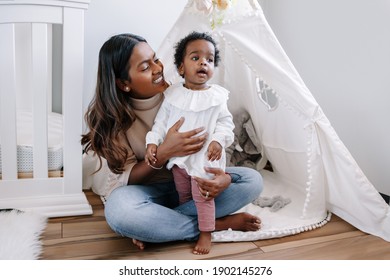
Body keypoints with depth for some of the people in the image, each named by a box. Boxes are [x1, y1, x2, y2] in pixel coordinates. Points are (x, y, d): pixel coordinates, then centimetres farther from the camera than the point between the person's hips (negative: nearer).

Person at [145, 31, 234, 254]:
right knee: (183, 195, 20)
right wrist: (153, 142, -8)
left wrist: (219, 140, -22)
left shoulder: (217, 96, -7)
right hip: (178, 156, 4)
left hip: (205, 158, -3)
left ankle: (206, 233, 19)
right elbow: (161, 121, 2)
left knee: (203, 196, 2)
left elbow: (225, 122, -5)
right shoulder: (173, 94, -1)